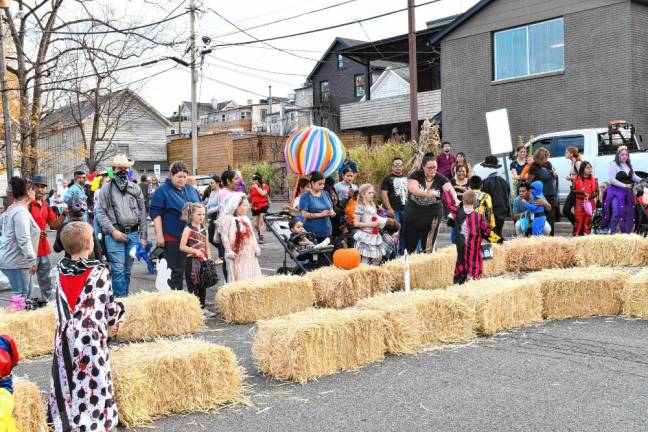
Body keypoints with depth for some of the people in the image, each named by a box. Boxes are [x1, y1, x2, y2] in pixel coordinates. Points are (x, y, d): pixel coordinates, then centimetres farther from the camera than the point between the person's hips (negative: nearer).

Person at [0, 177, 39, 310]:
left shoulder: (12, 209, 15)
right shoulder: (21, 211, -17)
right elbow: (24, 239, -24)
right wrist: (32, 260, -22)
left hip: (12, 259, 10)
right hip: (16, 261, -10)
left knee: (26, 293, 15)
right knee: (21, 295, -8)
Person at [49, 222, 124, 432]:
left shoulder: (61, 270, 1)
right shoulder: (99, 271, -12)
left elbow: (62, 304, 10)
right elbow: (109, 305, -4)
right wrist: (114, 320, 15)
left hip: (65, 334, 5)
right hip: (90, 335, -5)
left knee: (67, 380, 15)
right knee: (91, 380, 3)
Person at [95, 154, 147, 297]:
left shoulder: (136, 189, 12)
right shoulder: (106, 189, 3)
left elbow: (142, 213, 12)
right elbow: (100, 212, -2)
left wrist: (143, 236, 7)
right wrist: (113, 231, -11)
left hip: (133, 233, 3)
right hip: (115, 234, -3)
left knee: (127, 270, 10)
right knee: (118, 269, -9)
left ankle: (124, 298, 18)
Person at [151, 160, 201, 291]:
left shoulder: (191, 189, 13)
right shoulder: (162, 191, -5)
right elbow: (156, 213, -9)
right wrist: (159, 235, -15)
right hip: (173, 238, -6)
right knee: (176, 270, -4)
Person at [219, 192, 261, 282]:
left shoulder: (245, 218, 13)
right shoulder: (227, 218, -9)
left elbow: (251, 234, 18)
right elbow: (224, 236, -13)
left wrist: (256, 248, 11)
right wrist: (229, 251, -17)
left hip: (249, 253, 7)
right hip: (237, 254, -7)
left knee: (251, 275, 7)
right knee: (238, 277, -3)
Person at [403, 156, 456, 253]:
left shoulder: (441, 179, -4)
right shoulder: (416, 175, -5)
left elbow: (450, 189, -20)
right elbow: (412, 188, -23)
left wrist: (455, 199, -42)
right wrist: (427, 193, -38)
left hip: (433, 214, 0)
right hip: (413, 213, 0)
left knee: (428, 245, 5)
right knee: (410, 243, 10)